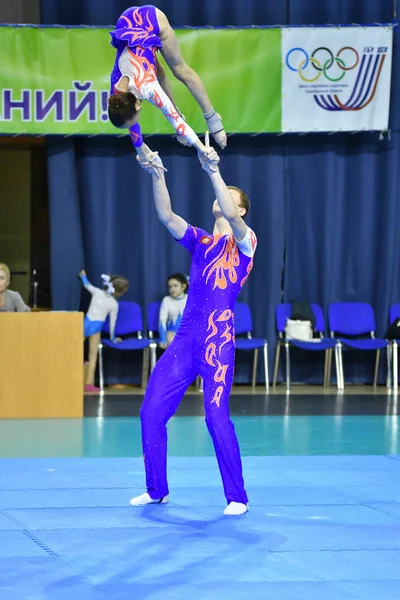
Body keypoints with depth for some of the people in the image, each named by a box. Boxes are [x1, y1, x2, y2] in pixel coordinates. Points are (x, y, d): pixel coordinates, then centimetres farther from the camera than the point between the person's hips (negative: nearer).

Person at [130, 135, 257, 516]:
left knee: (217, 418, -12)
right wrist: (157, 176, -9)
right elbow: (166, 216, 4)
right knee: (152, 411, 3)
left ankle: (237, 498, -1)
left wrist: (213, 171, -25)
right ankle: (157, 490, 17)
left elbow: (232, 217, -19)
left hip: (218, 341, -6)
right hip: (185, 340, 6)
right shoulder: (200, 242, 17)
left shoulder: (244, 242, 2)